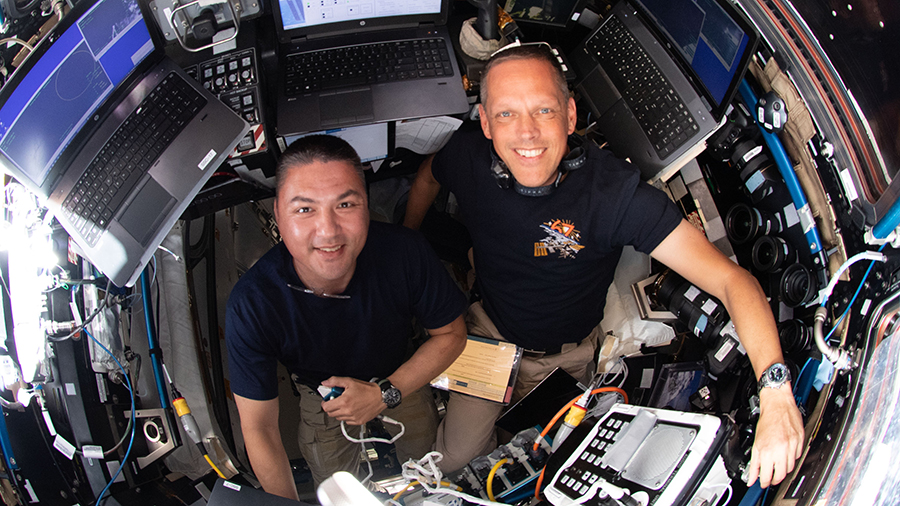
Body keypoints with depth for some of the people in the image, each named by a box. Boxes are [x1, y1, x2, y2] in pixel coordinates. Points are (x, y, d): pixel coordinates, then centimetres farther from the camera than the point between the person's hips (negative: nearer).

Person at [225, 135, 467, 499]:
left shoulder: (404, 251, -34)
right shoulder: (251, 305, -35)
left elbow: (451, 334, -16)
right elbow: (259, 428, -24)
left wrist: (385, 394, -26)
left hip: (400, 379, 1)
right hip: (323, 394, -1)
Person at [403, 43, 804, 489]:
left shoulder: (613, 190, -34)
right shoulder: (468, 157, -23)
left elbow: (731, 279, -39)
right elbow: (427, 176, 5)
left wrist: (775, 390, -52)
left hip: (573, 350, -1)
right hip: (491, 331, 2)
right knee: (453, 457, 1)